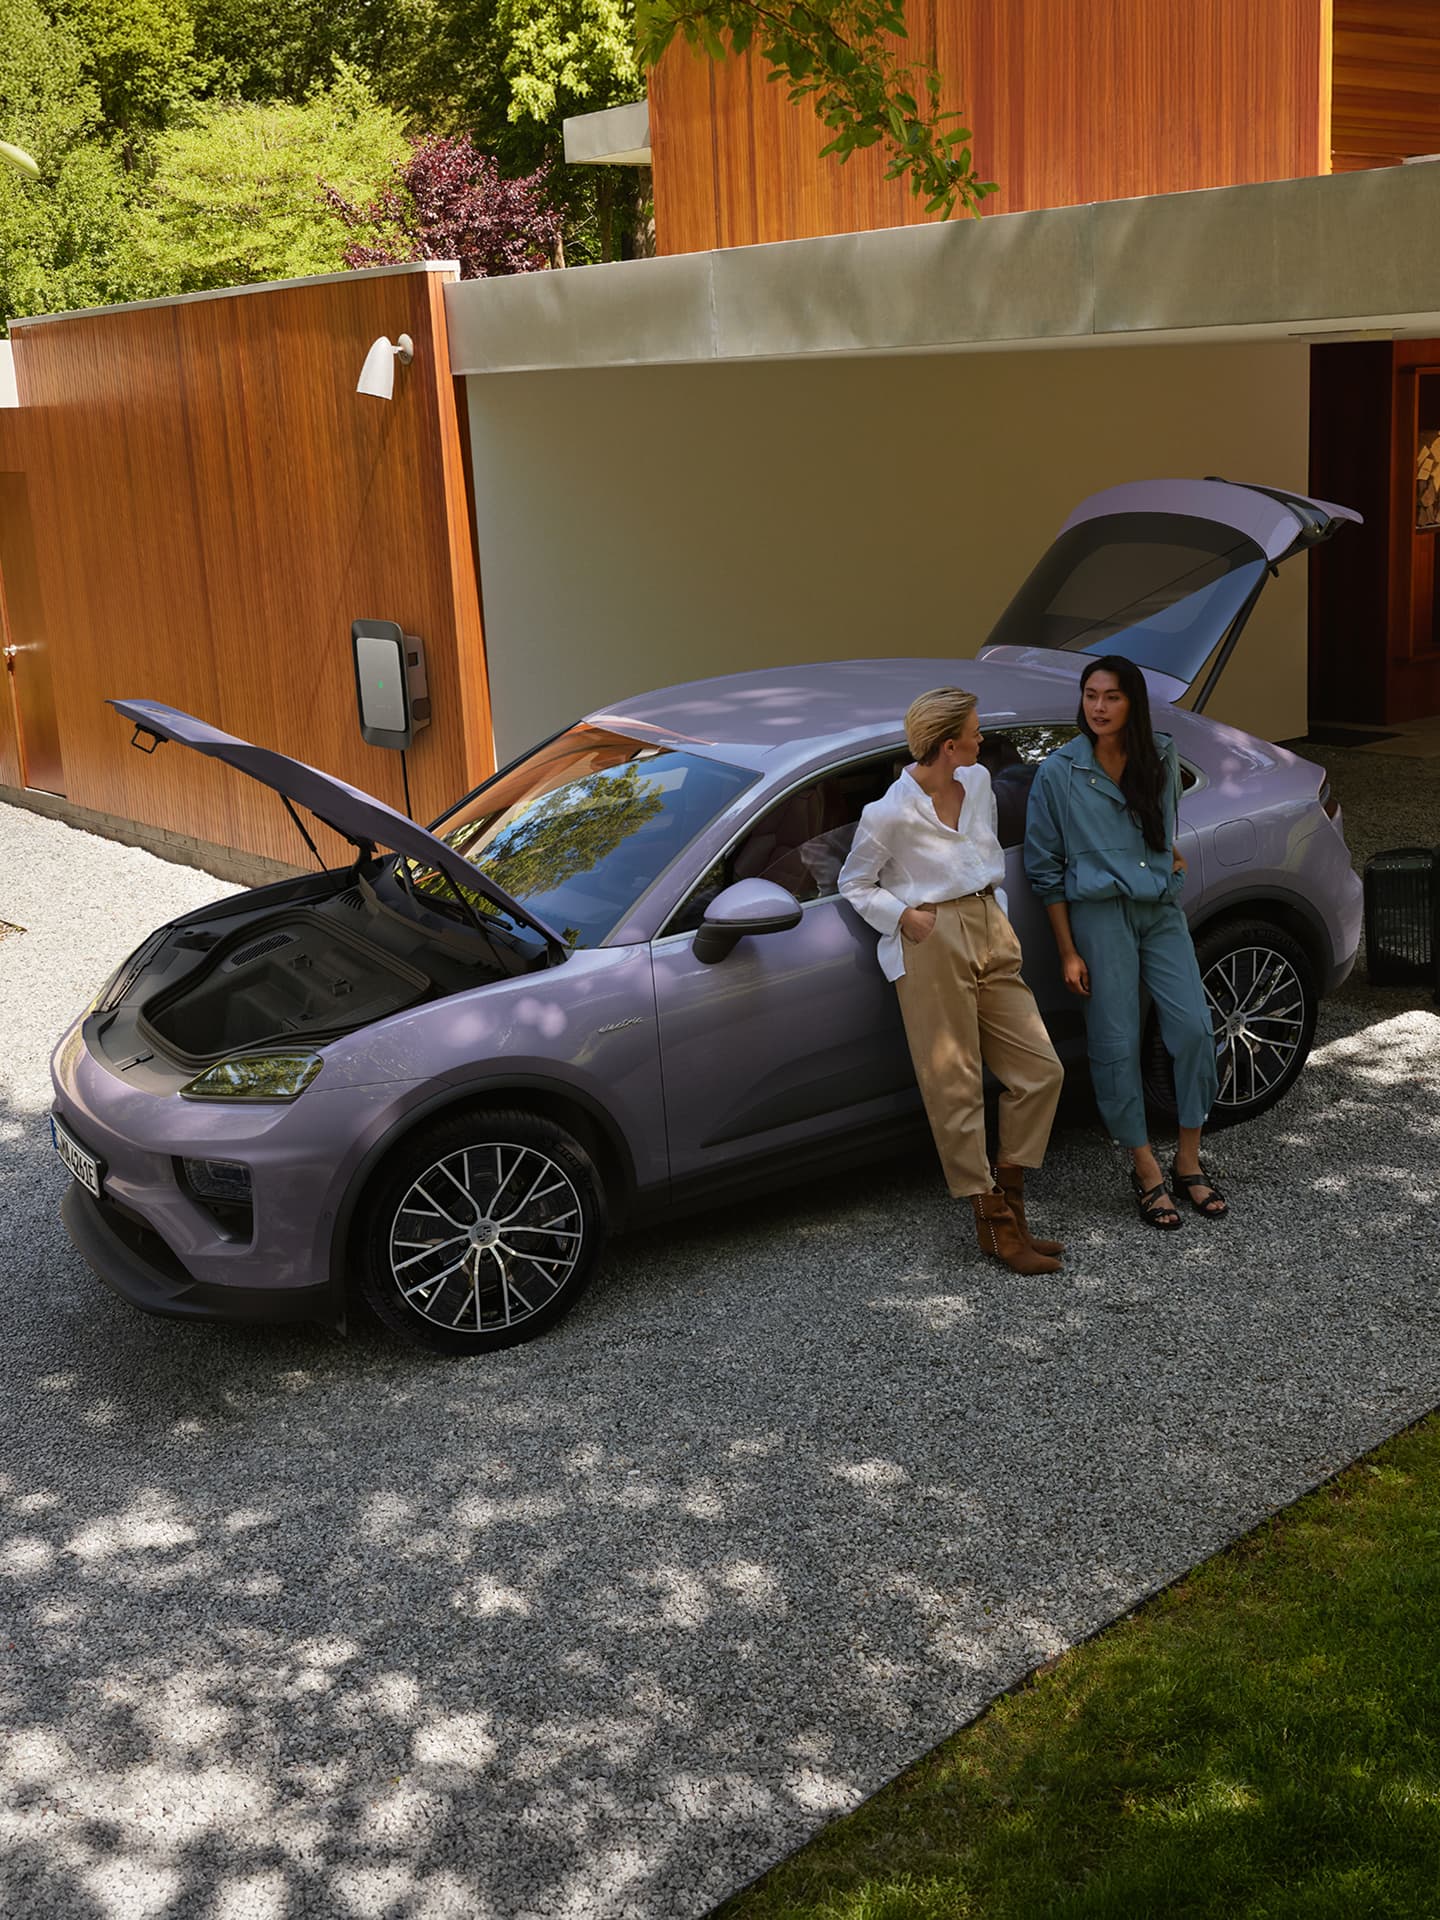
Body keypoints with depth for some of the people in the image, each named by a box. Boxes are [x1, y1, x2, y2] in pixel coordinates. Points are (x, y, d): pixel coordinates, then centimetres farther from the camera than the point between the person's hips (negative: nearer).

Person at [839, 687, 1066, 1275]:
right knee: (955, 1088, -2)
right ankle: (993, 1222, 7)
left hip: (990, 938, 7)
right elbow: (854, 884, 0)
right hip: (932, 946, -7)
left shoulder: (978, 781, 8)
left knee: (1040, 1070, 4)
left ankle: (1009, 1198, 17)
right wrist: (902, 915, -14)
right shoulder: (889, 812, -11)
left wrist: (999, 918, 16)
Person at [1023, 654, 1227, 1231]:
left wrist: (1173, 851, 11)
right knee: (1117, 1047, -3)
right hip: (1100, 916, -3)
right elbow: (1045, 868, -2)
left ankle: (1188, 1163, 11)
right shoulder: (1058, 773, -5)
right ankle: (1147, 1172, 10)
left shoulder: (1161, 757, 5)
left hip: (1162, 911, 3)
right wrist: (1067, 952, -4)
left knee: (1194, 1029, -4)